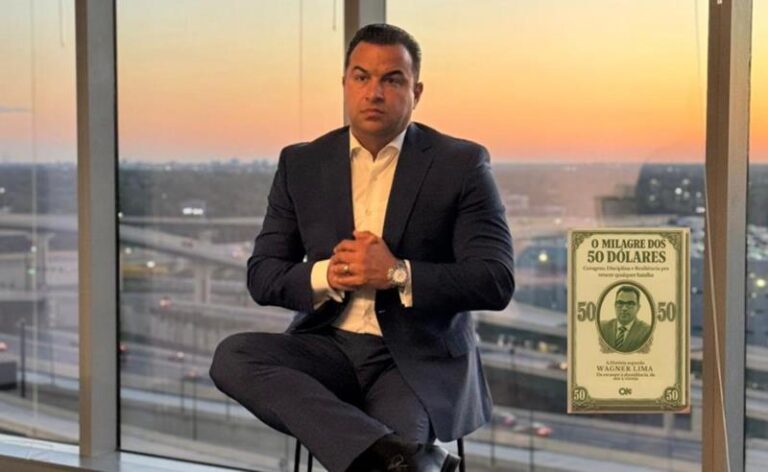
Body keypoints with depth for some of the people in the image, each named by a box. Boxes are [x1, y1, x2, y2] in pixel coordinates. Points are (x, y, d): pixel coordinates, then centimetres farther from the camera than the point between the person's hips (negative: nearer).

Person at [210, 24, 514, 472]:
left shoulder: (460, 164, -1)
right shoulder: (301, 164, 8)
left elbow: (496, 281, -7)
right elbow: (262, 276, 7)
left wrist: (398, 275, -20)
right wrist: (326, 276, -14)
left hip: (419, 359, -5)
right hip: (329, 347, 5)